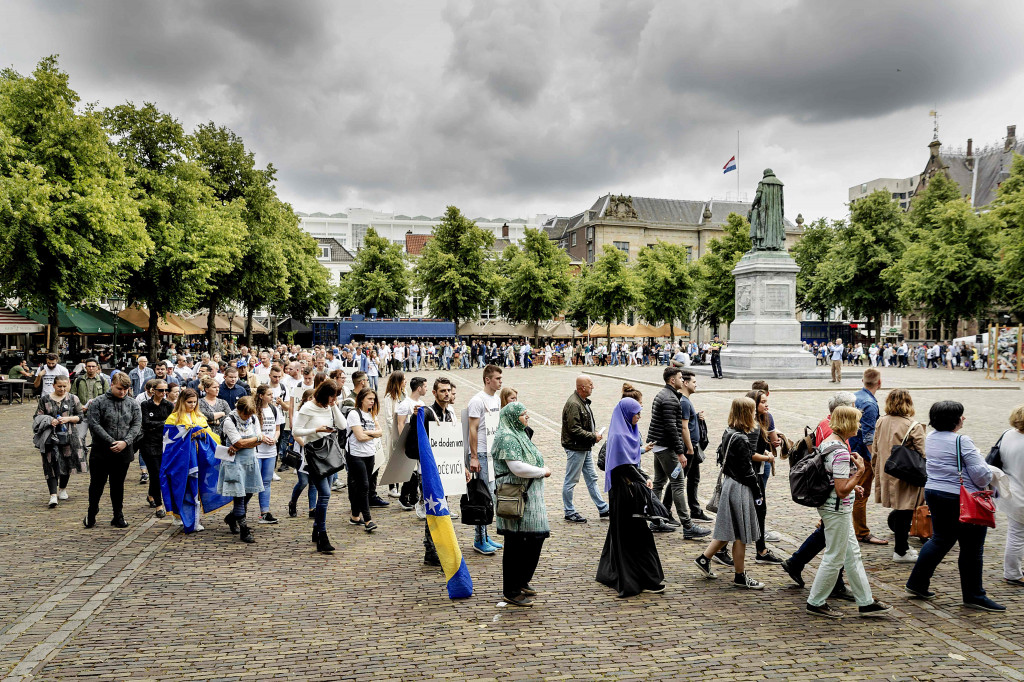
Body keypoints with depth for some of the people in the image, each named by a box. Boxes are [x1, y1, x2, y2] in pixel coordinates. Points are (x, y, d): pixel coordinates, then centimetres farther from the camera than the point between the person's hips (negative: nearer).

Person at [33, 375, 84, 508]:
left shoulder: (73, 399, 5)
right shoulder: (44, 399, 4)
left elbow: (81, 416, 7)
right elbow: (38, 417, 6)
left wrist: (68, 419, -11)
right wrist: (49, 421, -12)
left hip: (68, 437, 1)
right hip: (50, 437, -1)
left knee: (66, 463, 10)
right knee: (51, 464, -7)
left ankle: (63, 489, 31)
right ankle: (53, 495, -9)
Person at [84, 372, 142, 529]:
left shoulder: (133, 404, 6)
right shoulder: (98, 402, -3)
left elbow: (137, 425, 1)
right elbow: (94, 424, -10)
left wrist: (125, 442, -15)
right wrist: (111, 442, -16)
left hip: (124, 452, 2)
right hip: (101, 452, -2)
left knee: (118, 485, 12)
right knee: (97, 483, 7)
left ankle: (118, 516, 21)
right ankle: (91, 515, 24)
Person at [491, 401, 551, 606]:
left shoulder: (519, 435, 16)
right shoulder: (507, 438, -16)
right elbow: (517, 467, -25)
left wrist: (541, 470, 6)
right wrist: (543, 472, -13)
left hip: (530, 496, 10)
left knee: (535, 538, 15)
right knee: (517, 543, -3)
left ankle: (522, 581, 30)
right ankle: (511, 592, 8)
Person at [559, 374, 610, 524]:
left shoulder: (584, 402, 12)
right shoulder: (573, 404, -21)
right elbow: (574, 429, -25)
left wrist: (595, 433, 6)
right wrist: (594, 437, -17)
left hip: (585, 448, 10)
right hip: (575, 448, -10)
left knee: (592, 478, 15)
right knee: (571, 481, 2)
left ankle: (603, 509, 21)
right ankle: (569, 513, 11)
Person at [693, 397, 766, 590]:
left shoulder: (728, 434, 6)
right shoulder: (740, 439, -21)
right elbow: (747, 471, -19)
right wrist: (758, 493, -8)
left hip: (729, 484, 9)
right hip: (740, 489, -9)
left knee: (729, 530, 18)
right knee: (741, 535, 3)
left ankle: (704, 559, 24)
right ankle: (740, 577, 13)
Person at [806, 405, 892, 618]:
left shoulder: (827, 443, 6)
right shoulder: (841, 453, -24)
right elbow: (842, 491, -24)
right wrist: (860, 471, -16)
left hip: (829, 506, 10)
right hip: (837, 510, -10)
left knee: (853, 554, 17)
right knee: (834, 558, 3)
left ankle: (866, 602, 26)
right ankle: (815, 603, 16)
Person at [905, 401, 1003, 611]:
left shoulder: (931, 438, 7)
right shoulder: (962, 441, -18)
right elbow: (981, 473, -17)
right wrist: (985, 481, 4)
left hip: (934, 492, 8)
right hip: (961, 499, -8)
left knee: (940, 540, 19)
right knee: (971, 548, 4)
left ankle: (917, 583, 22)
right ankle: (973, 596, 13)